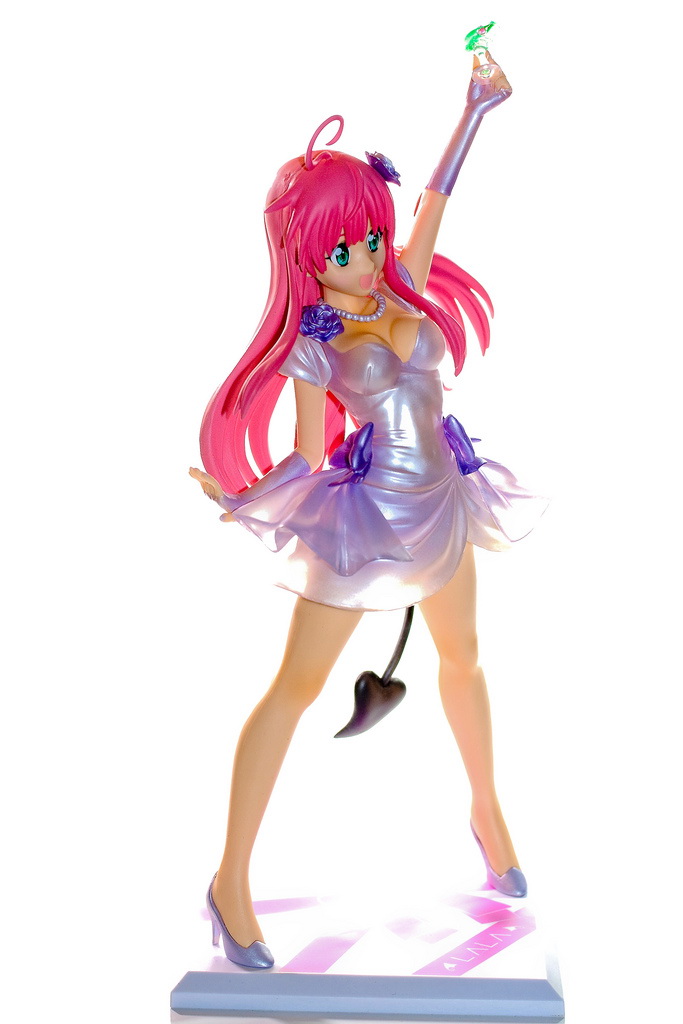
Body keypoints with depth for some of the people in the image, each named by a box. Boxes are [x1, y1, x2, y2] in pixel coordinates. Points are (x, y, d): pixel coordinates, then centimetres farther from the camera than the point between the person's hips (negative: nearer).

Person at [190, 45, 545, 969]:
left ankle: (488, 811, 44)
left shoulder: (403, 292, 2)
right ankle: (232, 884, 8)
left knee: (462, 657, 20)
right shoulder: (312, 341, -10)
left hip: (442, 501, 6)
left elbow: (433, 200, 6)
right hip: (366, 517, -6)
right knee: (296, 686, -2)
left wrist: (476, 107, 8)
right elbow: (307, 456, -9)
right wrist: (238, 497, -18)